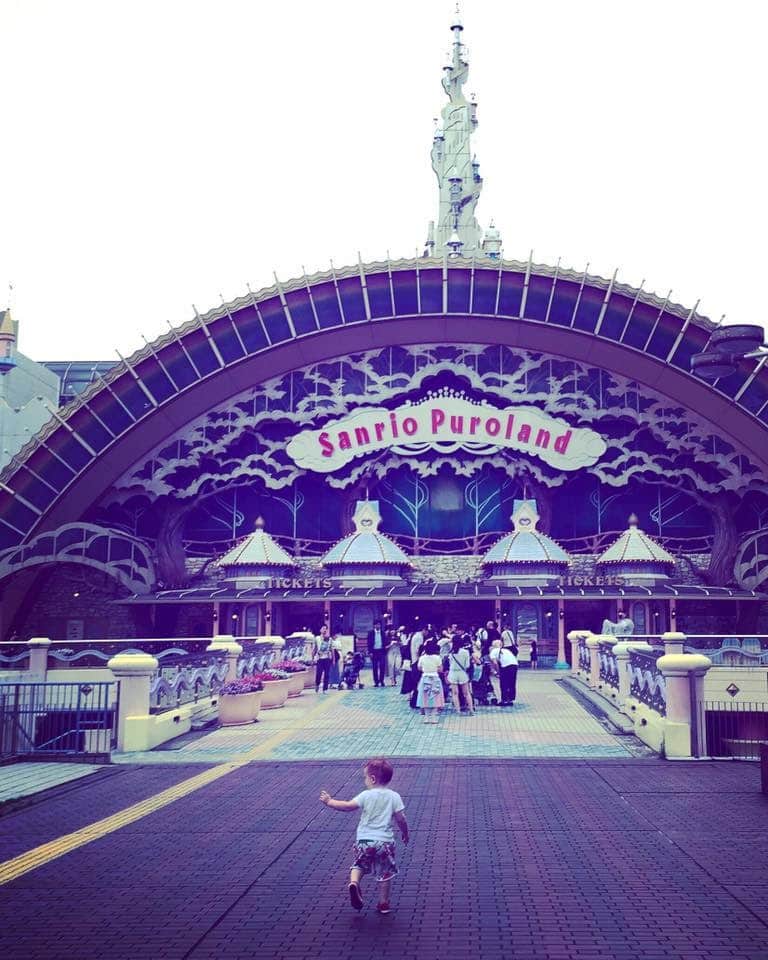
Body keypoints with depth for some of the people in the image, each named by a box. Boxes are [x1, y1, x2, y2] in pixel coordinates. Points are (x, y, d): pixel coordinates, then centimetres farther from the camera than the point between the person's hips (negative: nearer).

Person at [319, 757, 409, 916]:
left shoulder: (366, 795, -6)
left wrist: (329, 801, -3)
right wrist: (405, 833, 14)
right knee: (384, 873, 15)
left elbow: (349, 806, -13)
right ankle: (383, 903, 20)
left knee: (359, 864, 20)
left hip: (364, 840, -1)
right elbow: (401, 819, -3)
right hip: (385, 841, 1)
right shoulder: (394, 797, -2)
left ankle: (354, 882, -7)